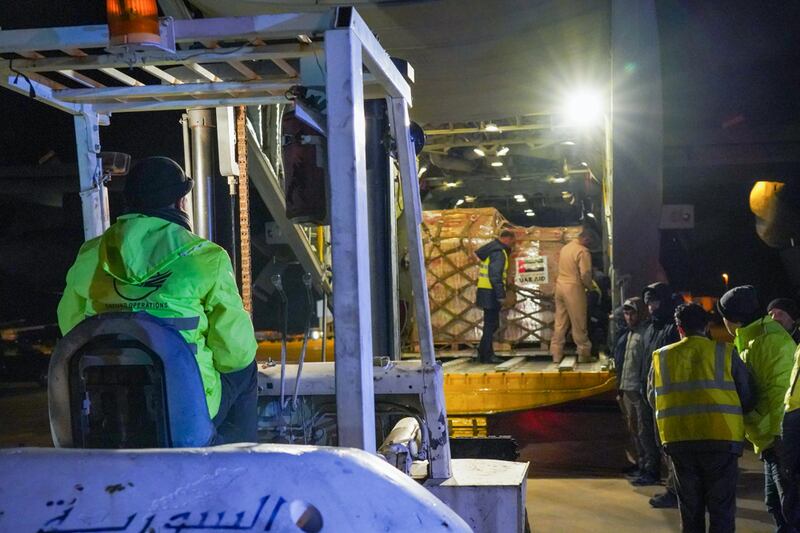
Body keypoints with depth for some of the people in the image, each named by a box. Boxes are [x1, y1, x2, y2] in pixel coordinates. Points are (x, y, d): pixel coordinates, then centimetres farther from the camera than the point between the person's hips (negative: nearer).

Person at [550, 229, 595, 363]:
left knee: (560, 323, 10)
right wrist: (590, 287, 0)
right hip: (573, 288, -8)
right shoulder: (583, 251, -13)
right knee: (579, 324, 2)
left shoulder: (565, 247, 13)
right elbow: (585, 274, -18)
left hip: (560, 286, 8)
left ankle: (556, 354, 11)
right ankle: (584, 354, 9)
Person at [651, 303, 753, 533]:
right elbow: (747, 399, 2)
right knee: (722, 509, 6)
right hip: (721, 438, -2)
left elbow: (654, 398, 11)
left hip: (678, 439, 2)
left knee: (690, 508, 15)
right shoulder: (726, 353, -1)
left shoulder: (661, 357, 6)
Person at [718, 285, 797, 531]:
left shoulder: (773, 340, -15)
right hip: (770, 438, 10)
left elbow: (780, 391, -22)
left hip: (780, 438, -10)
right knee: (775, 502, 15)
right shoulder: (751, 341, 16)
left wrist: (776, 433, -24)